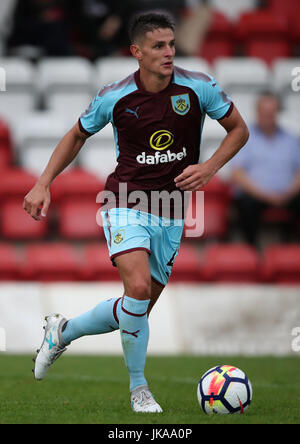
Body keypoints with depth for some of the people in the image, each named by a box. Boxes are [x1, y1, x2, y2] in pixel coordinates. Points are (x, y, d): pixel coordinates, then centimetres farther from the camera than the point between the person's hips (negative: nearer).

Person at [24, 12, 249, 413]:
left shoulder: (198, 87, -6)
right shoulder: (114, 97, -7)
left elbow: (239, 129, 6)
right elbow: (78, 136, 10)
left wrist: (210, 167, -10)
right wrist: (43, 184, 2)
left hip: (170, 214, 3)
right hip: (127, 203, -3)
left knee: (138, 311, 8)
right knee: (139, 287, -26)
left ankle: (62, 331, 35)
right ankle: (139, 388, -7)